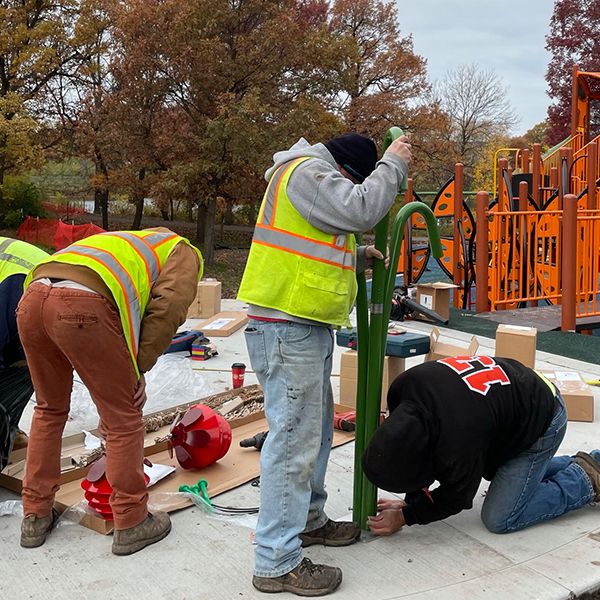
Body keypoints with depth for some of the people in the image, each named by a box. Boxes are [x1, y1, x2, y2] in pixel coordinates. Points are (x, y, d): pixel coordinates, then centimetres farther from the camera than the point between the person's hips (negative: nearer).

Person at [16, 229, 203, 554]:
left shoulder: (129, 243, 43)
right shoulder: (184, 251, 23)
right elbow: (168, 306, 0)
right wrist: (138, 367, 6)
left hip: (31, 300, 8)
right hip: (83, 307, -7)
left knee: (49, 409, 26)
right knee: (123, 419, 9)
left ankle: (35, 517, 34)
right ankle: (130, 524, 20)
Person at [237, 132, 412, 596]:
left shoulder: (313, 177, 24)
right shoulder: (308, 171, -10)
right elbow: (360, 209, -22)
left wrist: (357, 257, 15)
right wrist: (393, 165, -8)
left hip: (306, 325, 11)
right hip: (287, 327, -11)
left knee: (316, 428, 21)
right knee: (294, 438, -9)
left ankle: (307, 519, 38)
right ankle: (277, 562, -1)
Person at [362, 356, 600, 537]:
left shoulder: (460, 443, -41)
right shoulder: (405, 386, -22)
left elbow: (458, 495, -18)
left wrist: (405, 517, -13)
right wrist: (410, 501, -1)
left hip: (540, 423, -8)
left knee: (500, 519, -7)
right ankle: (580, 464, 33)